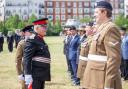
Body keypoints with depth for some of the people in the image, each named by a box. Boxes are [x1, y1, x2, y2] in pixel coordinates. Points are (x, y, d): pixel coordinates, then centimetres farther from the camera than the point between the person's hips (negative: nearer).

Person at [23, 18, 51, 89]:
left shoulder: (42, 40, 16)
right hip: (35, 76, -9)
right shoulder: (32, 41, -13)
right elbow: (27, 59, -19)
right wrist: (28, 76, -25)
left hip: (42, 75, 9)